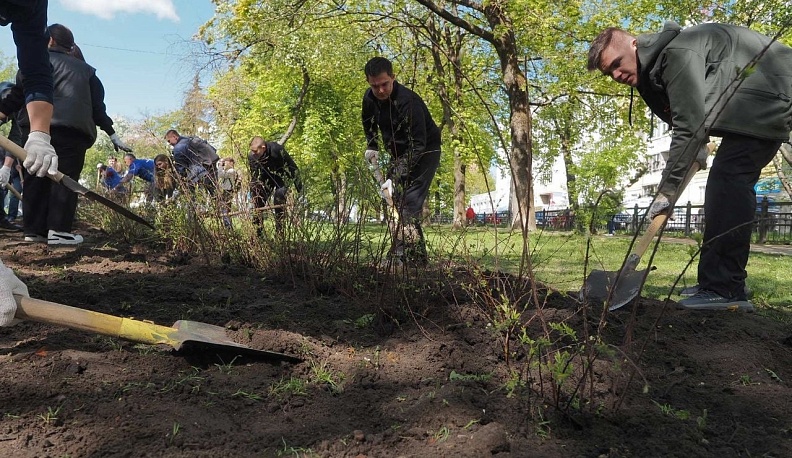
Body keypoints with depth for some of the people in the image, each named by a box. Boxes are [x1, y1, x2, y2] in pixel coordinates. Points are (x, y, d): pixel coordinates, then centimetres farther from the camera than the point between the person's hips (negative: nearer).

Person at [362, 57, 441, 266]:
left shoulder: (408, 101, -31)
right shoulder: (370, 98, -7)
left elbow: (418, 145, -34)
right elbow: (369, 123, 17)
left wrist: (395, 177, -39)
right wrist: (372, 146, 1)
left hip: (424, 153, -8)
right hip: (399, 153, 8)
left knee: (409, 203, -21)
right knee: (399, 202, 8)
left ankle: (404, 257, -20)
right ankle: (417, 258, 15)